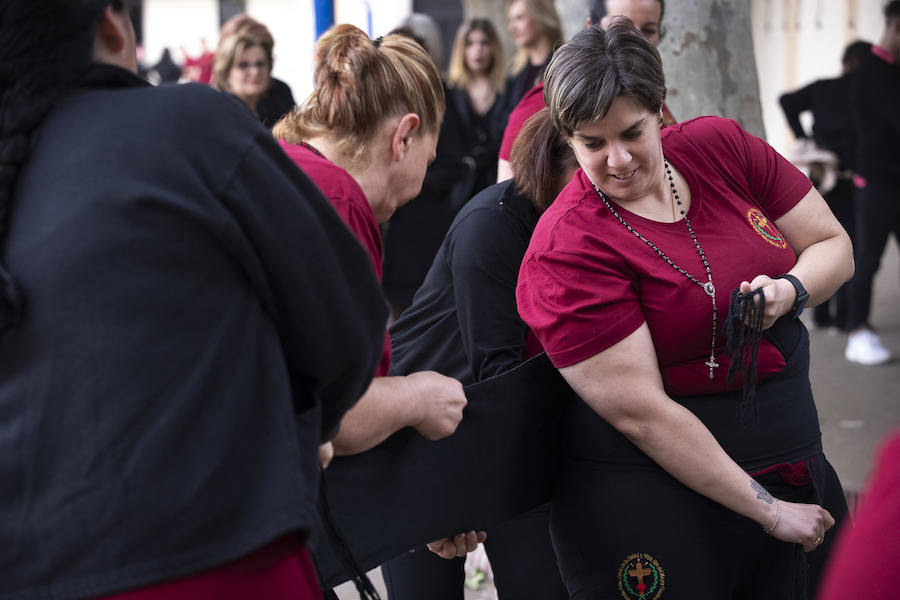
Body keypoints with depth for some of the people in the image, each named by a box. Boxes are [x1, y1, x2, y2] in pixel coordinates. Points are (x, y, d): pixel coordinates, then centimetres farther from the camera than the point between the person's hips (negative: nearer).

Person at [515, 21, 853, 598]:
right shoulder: (567, 247, -17)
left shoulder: (721, 146, 0)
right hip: (650, 500, -5)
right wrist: (769, 511, -17)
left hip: (793, 462, 5)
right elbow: (639, 413, -19)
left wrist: (790, 290, -14)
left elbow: (834, 245, 9)